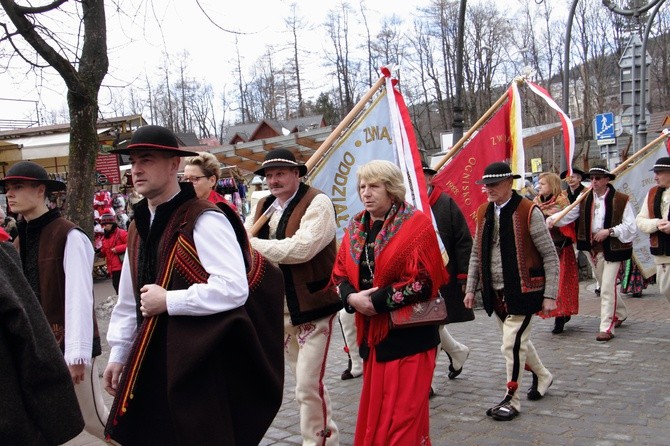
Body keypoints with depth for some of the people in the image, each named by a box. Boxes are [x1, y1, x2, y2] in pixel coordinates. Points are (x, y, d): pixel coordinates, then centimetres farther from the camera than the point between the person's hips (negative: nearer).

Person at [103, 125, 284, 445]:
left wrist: (168, 301, -18)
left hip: (200, 364, -8)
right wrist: (118, 355, 18)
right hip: (151, 363, 8)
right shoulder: (138, 228, 12)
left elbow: (233, 289, -23)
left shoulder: (203, 221, -14)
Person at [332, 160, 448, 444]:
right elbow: (340, 273, 10)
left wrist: (376, 301, -17)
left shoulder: (416, 224, -9)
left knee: (403, 414, -1)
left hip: (408, 333, -6)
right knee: (373, 411, 15)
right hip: (371, 332, 6)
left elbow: (423, 281, -17)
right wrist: (352, 298, -11)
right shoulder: (356, 227, 10)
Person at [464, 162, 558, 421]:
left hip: (522, 291, -6)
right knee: (517, 341, 19)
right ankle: (542, 376, 44)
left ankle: (511, 400, 10)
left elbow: (550, 257, -9)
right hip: (495, 293, 6)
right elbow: (477, 254, 14)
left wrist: (550, 295, -12)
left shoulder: (529, 212, -12)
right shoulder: (483, 212, 6)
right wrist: (471, 289, 11)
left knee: (512, 345, -6)